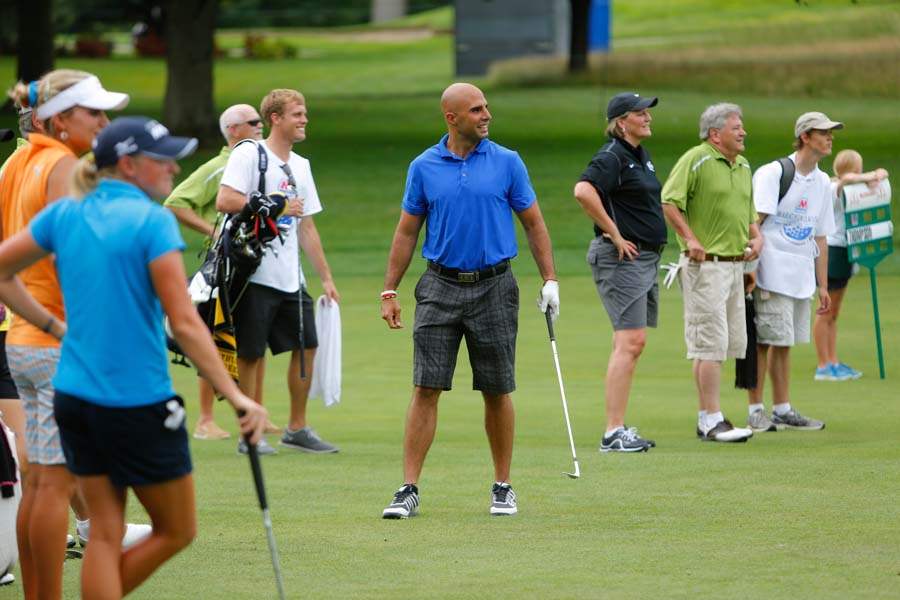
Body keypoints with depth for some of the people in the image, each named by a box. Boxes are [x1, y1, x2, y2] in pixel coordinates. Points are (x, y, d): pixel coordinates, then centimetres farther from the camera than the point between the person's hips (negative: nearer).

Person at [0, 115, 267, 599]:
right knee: (176, 531, 9)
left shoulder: (64, 214, 4)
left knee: (105, 534, 10)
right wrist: (237, 399, -17)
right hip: (140, 403, -7)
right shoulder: (152, 221, -14)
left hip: (73, 393, 7)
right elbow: (185, 324, -19)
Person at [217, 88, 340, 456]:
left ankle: (297, 429, 19)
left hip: (290, 278, 8)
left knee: (306, 345, 8)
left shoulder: (300, 166, 17)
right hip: (255, 273, -8)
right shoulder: (249, 154, -6)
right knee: (249, 354, -3)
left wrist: (326, 277, 17)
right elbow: (225, 201, -19)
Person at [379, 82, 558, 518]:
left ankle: (502, 487, 16)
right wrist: (389, 291, 5)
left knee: (497, 392, 4)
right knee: (426, 389, -5)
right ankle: (409, 490, -4)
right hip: (440, 287, 0)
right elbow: (407, 232, 9)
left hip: (493, 287, 0)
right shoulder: (424, 167, 4)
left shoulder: (507, 163, 2)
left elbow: (533, 222, 6)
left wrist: (550, 279, -1)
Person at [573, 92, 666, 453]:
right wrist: (614, 235, -23)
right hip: (622, 259, -10)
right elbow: (583, 191, -31)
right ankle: (614, 433, -15)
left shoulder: (641, 156, 16)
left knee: (632, 344, 11)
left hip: (646, 257, 10)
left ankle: (619, 429, 15)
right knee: (629, 341, -14)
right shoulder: (612, 158, -14)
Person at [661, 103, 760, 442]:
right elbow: (668, 201, -14)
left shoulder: (743, 166, 16)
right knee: (710, 342, -9)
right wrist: (690, 239, -19)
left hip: (734, 264, 9)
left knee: (732, 341, 10)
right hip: (705, 263, -9)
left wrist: (756, 236, 8)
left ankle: (706, 418, 17)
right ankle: (711, 420, -7)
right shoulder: (696, 160, -9)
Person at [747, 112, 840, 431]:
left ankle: (782, 411, 16)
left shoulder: (822, 182, 14)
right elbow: (755, 221, -13)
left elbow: (820, 237, 17)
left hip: (801, 275, 7)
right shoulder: (773, 173, -8)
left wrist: (823, 285, 16)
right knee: (762, 341, -7)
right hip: (772, 270, -7)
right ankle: (756, 411, -4)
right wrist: (749, 266, -22)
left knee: (784, 341, 11)